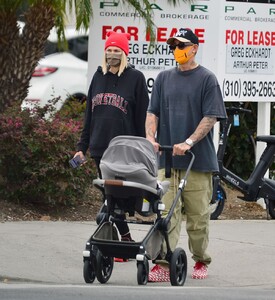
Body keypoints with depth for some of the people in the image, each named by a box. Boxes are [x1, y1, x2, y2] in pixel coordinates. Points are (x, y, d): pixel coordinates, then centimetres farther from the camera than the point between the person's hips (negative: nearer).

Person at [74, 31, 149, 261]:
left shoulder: (135, 78, 0)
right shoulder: (99, 76, 15)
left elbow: (143, 117, -3)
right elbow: (90, 114, 19)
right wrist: (83, 145, 16)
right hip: (100, 148, 6)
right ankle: (125, 239, 14)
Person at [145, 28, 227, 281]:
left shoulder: (207, 79, 0)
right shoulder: (164, 78, 13)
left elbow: (211, 117, -6)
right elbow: (153, 111, 13)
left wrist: (189, 142, -17)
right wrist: (150, 137, -6)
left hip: (198, 159, -3)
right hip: (167, 158, 3)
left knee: (198, 215, 4)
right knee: (167, 213, -6)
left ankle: (201, 261, 19)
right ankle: (163, 264, -9)